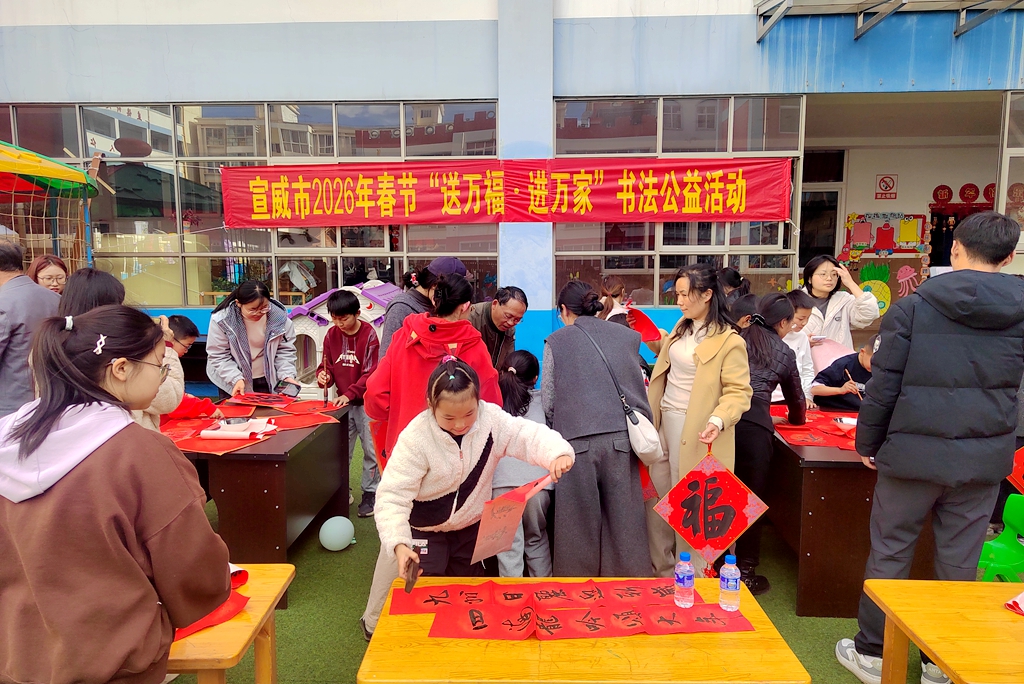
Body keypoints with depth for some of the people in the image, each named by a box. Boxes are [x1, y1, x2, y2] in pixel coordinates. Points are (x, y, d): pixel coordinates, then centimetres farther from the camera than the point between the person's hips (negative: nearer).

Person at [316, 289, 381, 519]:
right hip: (343, 401, 4)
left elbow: (371, 373, -14)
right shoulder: (332, 335, 1)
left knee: (371, 450, 3)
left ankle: (369, 493, 16)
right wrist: (323, 377, -14)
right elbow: (327, 367, 8)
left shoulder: (369, 335, -12)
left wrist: (350, 394, -21)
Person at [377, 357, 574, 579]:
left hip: (471, 528, 4)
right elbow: (393, 496, -27)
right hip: (424, 533, -4)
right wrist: (398, 543, -42)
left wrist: (558, 452, -44)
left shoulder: (491, 419, -18)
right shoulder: (415, 438, -27)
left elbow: (529, 435, -21)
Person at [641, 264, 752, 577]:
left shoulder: (728, 340, -13)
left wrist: (718, 421, -30)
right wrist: (659, 348, 11)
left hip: (695, 432, -8)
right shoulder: (682, 327, 11)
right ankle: (663, 570, 33)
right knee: (656, 498, 15)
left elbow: (739, 392, -15)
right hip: (664, 422, 8)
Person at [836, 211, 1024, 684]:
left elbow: (884, 384, -9)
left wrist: (867, 442, 2)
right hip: (985, 457, 3)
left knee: (889, 553, 10)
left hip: (915, 450, -3)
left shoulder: (914, 306, -8)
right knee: (959, 561, 14)